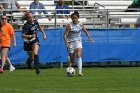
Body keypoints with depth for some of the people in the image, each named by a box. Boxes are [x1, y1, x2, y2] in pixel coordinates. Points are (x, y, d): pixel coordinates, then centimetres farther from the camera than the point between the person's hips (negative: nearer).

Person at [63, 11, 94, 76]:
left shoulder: (81, 24, 0)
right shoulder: (69, 25, -11)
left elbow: (85, 31, 17)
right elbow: (65, 35, -13)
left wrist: (89, 37, 4)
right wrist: (66, 42, -28)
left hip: (78, 41, 2)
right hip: (71, 43, -2)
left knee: (79, 56, -20)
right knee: (72, 60, 2)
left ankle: (80, 72, -28)